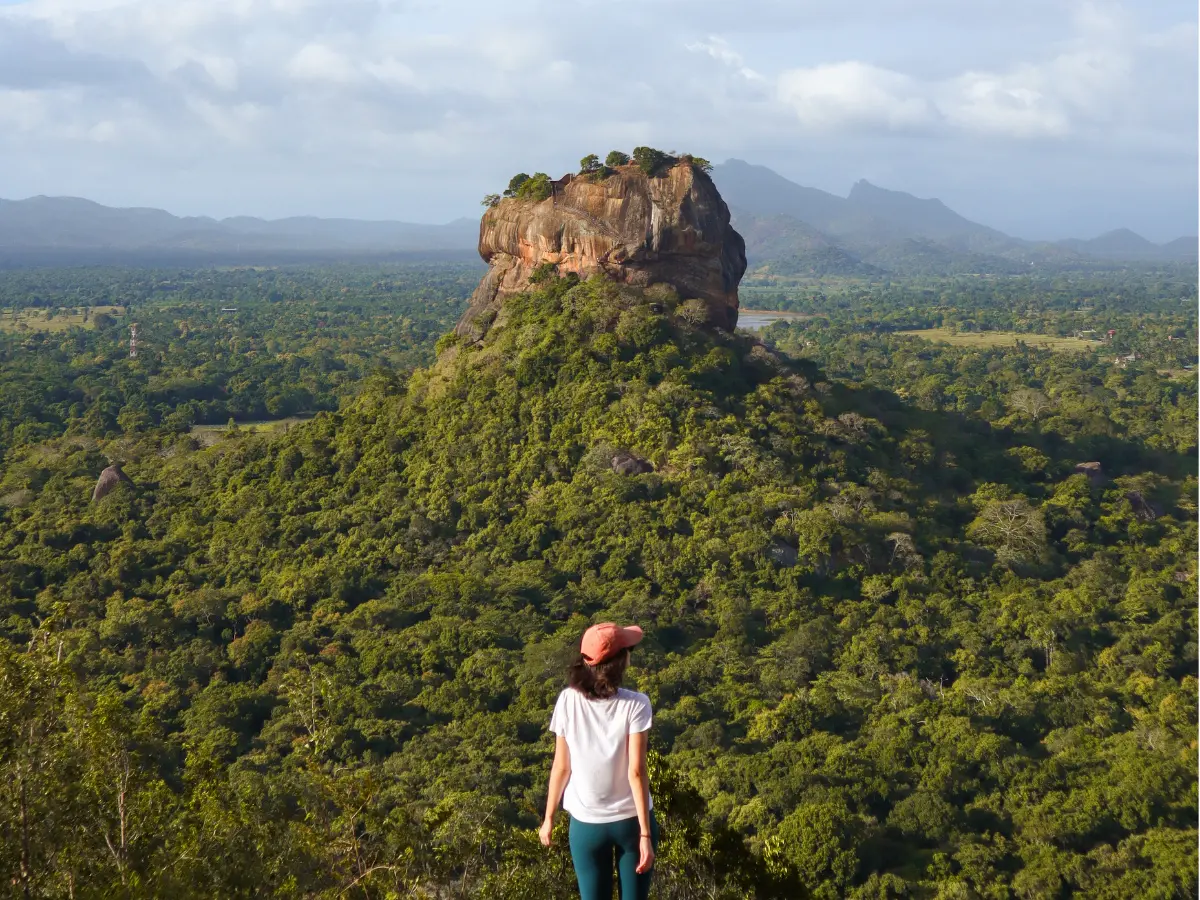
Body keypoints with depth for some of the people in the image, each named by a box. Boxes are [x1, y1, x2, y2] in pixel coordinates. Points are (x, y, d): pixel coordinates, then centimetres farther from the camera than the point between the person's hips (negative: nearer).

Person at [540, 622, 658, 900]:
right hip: (631, 820, -1)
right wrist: (645, 834, -13)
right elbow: (636, 772, -16)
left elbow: (561, 767, -4)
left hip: (586, 823, 2)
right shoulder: (635, 705, -15)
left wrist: (549, 818, 8)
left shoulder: (568, 701, -9)